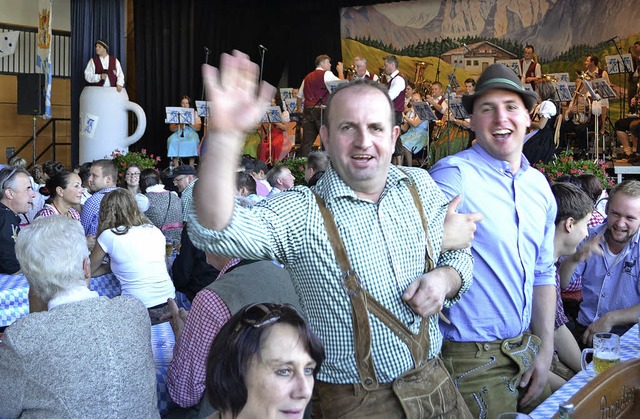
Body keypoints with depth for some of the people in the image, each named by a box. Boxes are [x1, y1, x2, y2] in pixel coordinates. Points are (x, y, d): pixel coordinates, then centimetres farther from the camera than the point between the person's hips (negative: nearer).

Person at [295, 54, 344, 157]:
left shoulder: (308, 77, 21)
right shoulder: (326, 74, -1)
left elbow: (299, 95, 24)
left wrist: (298, 109, 38)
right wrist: (340, 71, 8)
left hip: (308, 110, 6)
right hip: (322, 110, -6)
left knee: (307, 141, 3)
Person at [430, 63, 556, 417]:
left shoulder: (539, 185, 7)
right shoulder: (453, 175, -15)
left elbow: (543, 273, 12)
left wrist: (545, 351, 9)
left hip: (525, 355, 7)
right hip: (472, 361, -7)